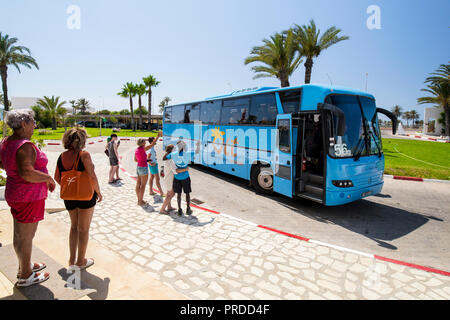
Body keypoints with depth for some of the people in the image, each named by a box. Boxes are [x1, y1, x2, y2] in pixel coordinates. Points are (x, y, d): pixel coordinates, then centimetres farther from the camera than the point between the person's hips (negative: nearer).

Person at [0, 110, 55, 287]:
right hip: (29, 197, -10)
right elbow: (27, 173, -34)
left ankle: (25, 266, 40)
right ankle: (25, 277, 21)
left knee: (19, 234, 22)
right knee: (26, 237, 5)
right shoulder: (25, 146, -25)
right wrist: (49, 178, -21)